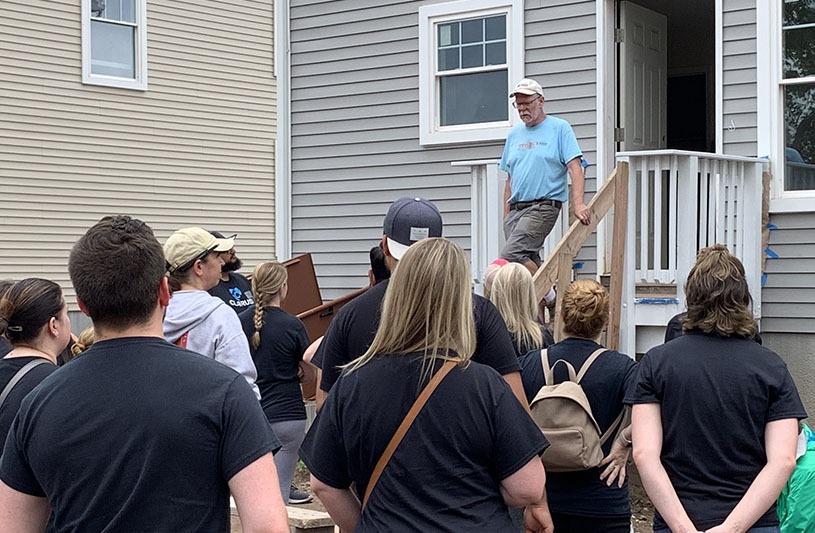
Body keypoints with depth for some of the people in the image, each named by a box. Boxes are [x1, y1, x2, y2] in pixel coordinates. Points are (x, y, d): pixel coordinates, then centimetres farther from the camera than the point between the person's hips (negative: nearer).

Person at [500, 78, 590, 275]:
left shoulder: (560, 128, 2)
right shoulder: (514, 135, 19)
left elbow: (575, 168, -6)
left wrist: (578, 203, -20)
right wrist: (506, 216, 16)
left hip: (543, 207, -7)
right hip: (516, 209, 7)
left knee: (510, 255, -23)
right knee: (529, 262, 1)